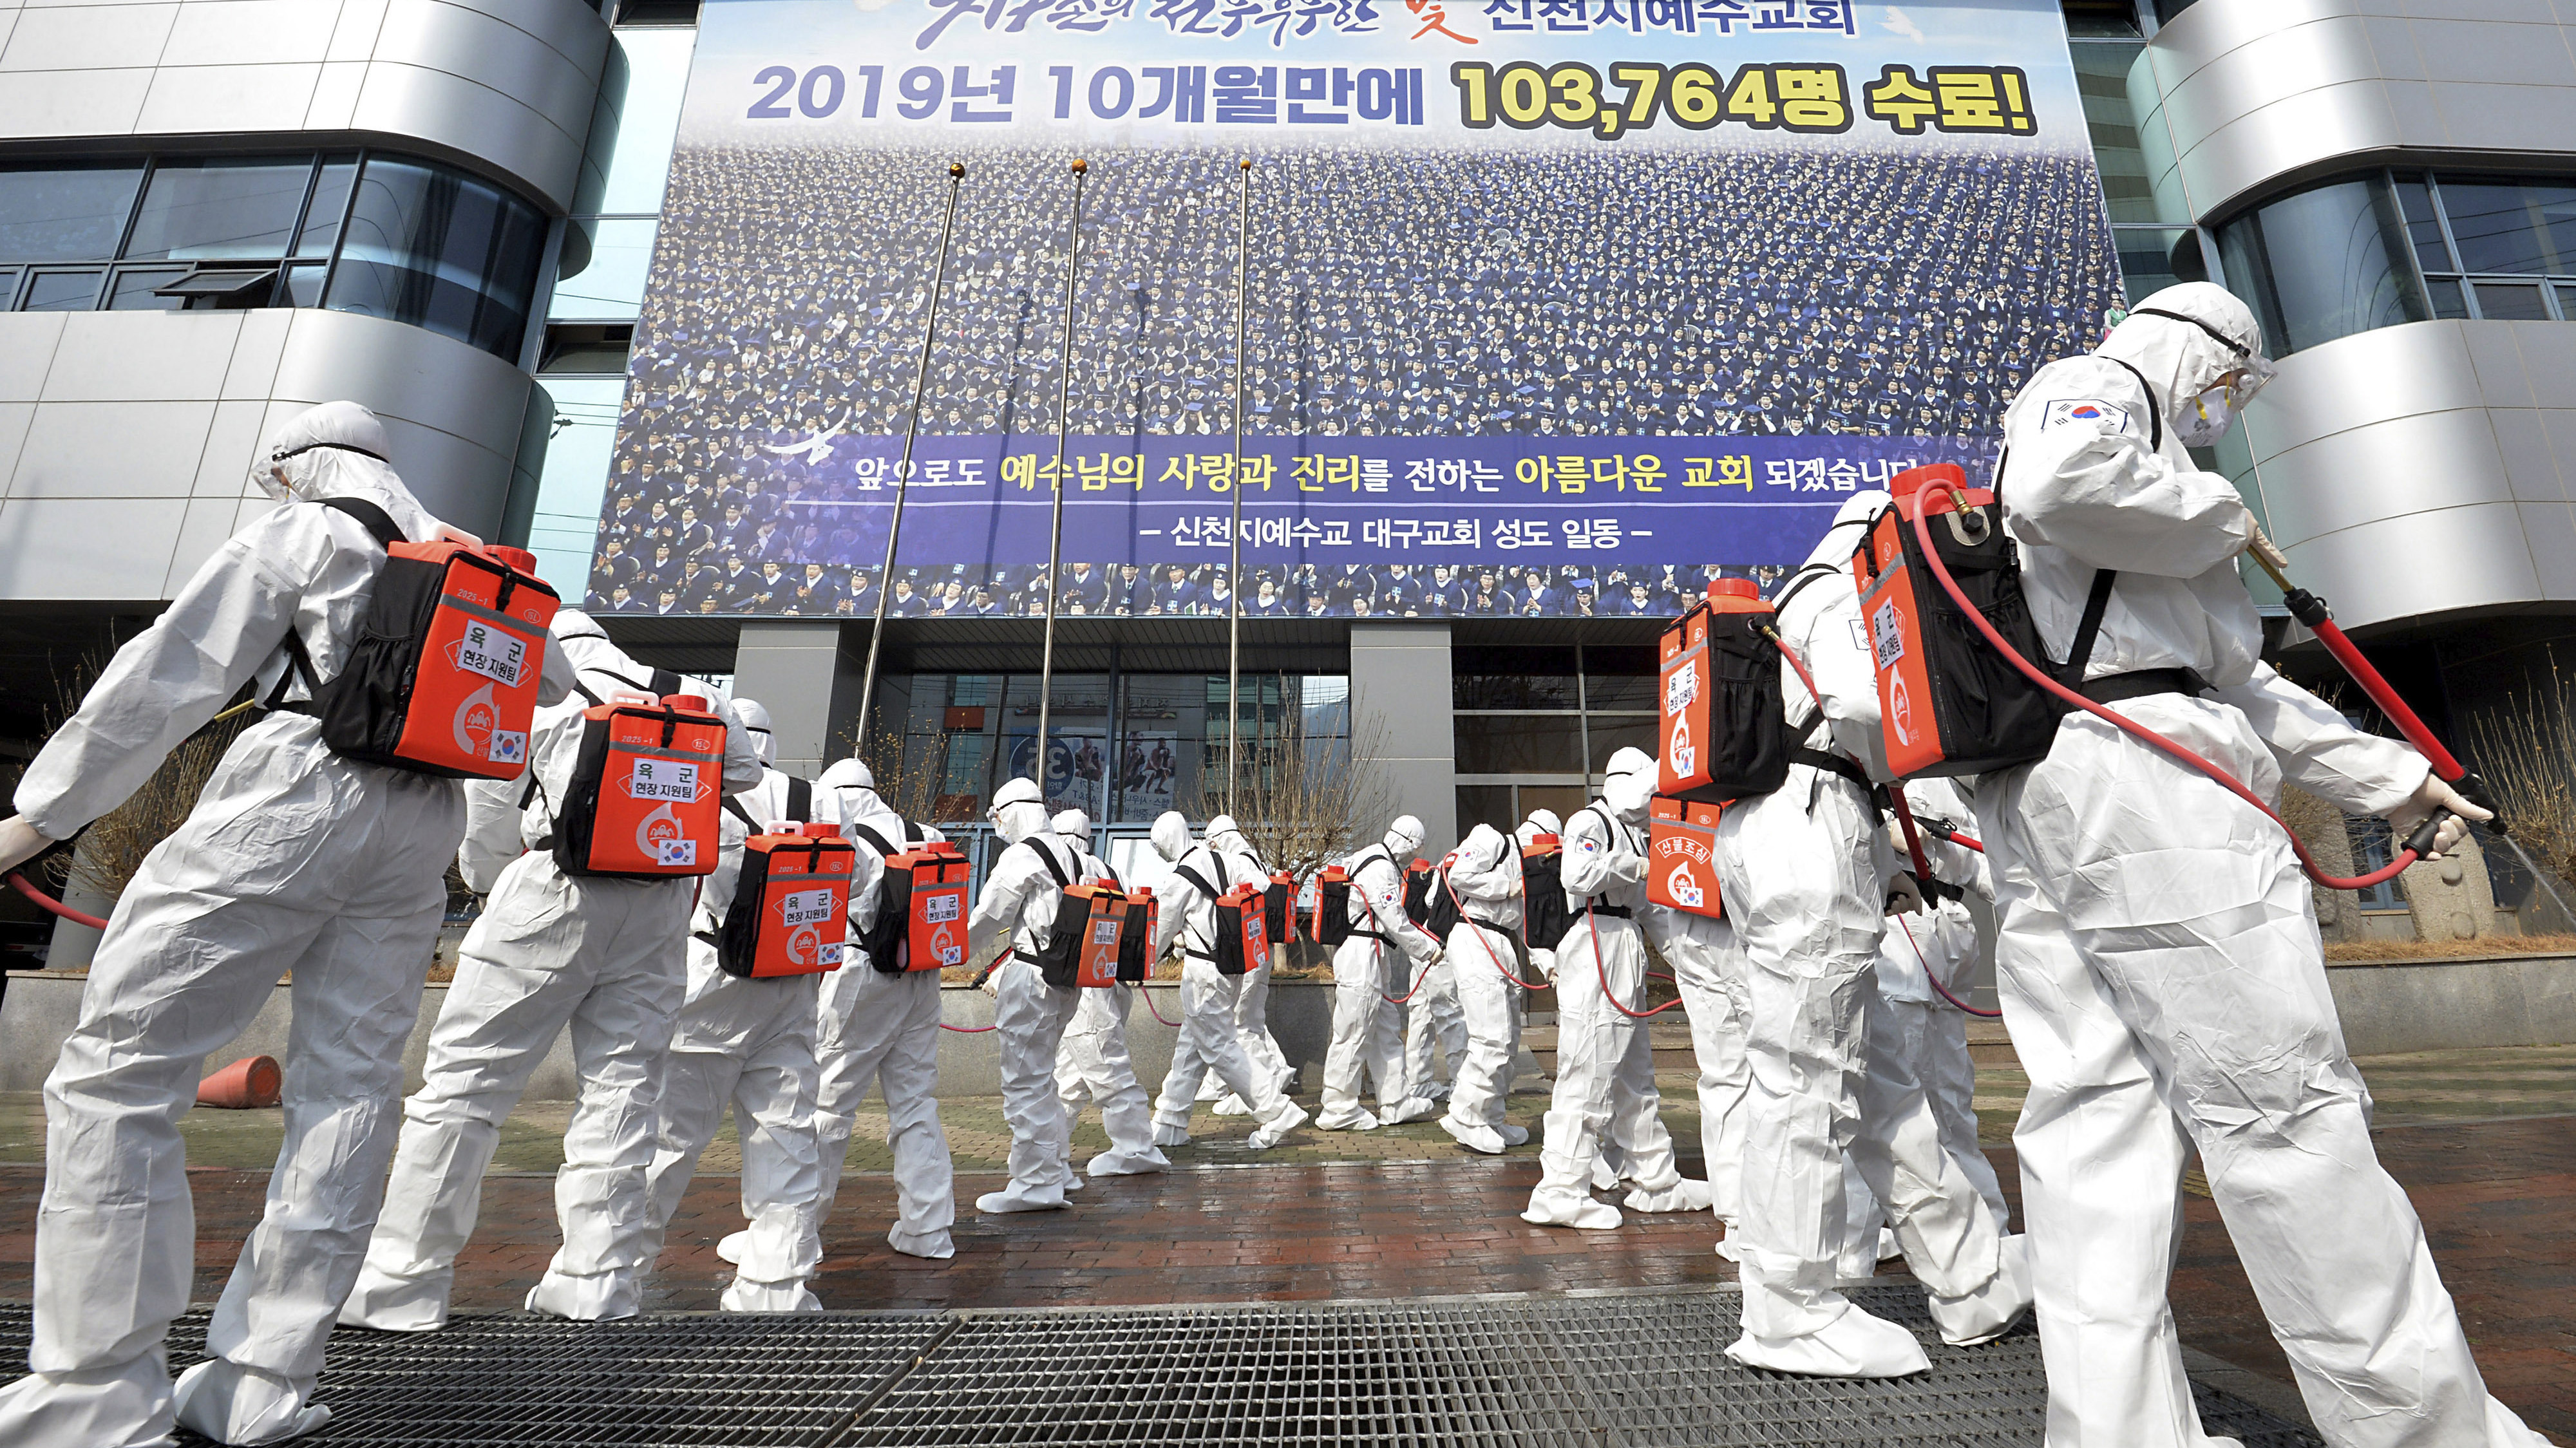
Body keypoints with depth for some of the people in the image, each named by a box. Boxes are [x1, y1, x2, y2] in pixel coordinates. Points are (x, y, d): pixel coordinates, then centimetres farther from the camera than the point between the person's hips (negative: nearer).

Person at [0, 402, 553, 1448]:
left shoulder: (298, 535, 5)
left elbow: (172, 676, -1)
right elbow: (549, 679, 32)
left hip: (291, 797, -6)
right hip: (421, 820, 6)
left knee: (115, 1073, 2)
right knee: (348, 1084, 6)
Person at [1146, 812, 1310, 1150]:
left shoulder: (1181, 877, -14)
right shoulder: (1223, 861, 5)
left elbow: (1162, 930, -3)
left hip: (1204, 970, -8)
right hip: (1232, 964, 9)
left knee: (1220, 1047, -1)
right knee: (1190, 1045, 15)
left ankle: (1277, 1112, -1)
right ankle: (1170, 1125, 24)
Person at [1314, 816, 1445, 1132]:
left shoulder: (1381, 863, 17)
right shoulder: (1380, 868, -17)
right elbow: (1395, 921, -17)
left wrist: (1427, 941, 17)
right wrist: (1427, 949, -5)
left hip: (1371, 960, 11)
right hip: (1361, 955, -11)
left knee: (1387, 1029, 15)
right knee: (1354, 1034, -3)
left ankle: (1396, 1104, 23)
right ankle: (1339, 1111, 6)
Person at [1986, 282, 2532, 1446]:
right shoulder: (2094, 385, 8)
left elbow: (2235, 675, 33)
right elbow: (2061, 484, -20)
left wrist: (2386, 776, 27)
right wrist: (2219, 520, -2)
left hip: (2028, 795, 10)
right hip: (2134, 762, -9)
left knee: (2092, 1111, 4)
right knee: (2283, 1109, -3)